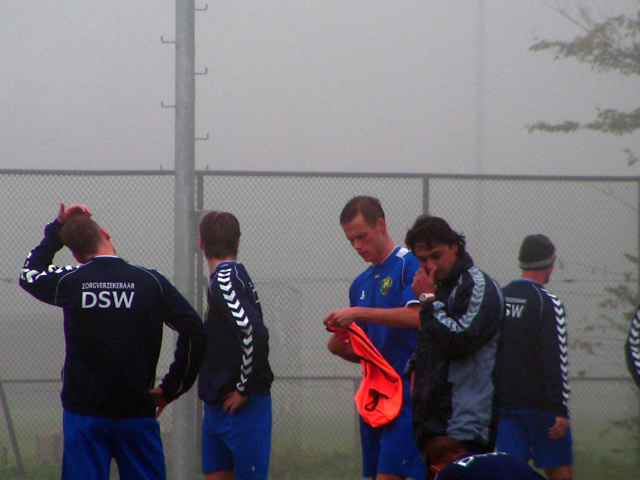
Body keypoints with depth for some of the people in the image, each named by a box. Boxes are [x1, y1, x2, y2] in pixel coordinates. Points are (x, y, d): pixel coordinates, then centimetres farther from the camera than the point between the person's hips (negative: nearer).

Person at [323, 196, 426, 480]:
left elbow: (416, 316, -22)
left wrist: (358, 313, -21)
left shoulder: (410, 265, -5)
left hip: (406, 394, -8)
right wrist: (338, 347, 2)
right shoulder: (361, 284, 19)